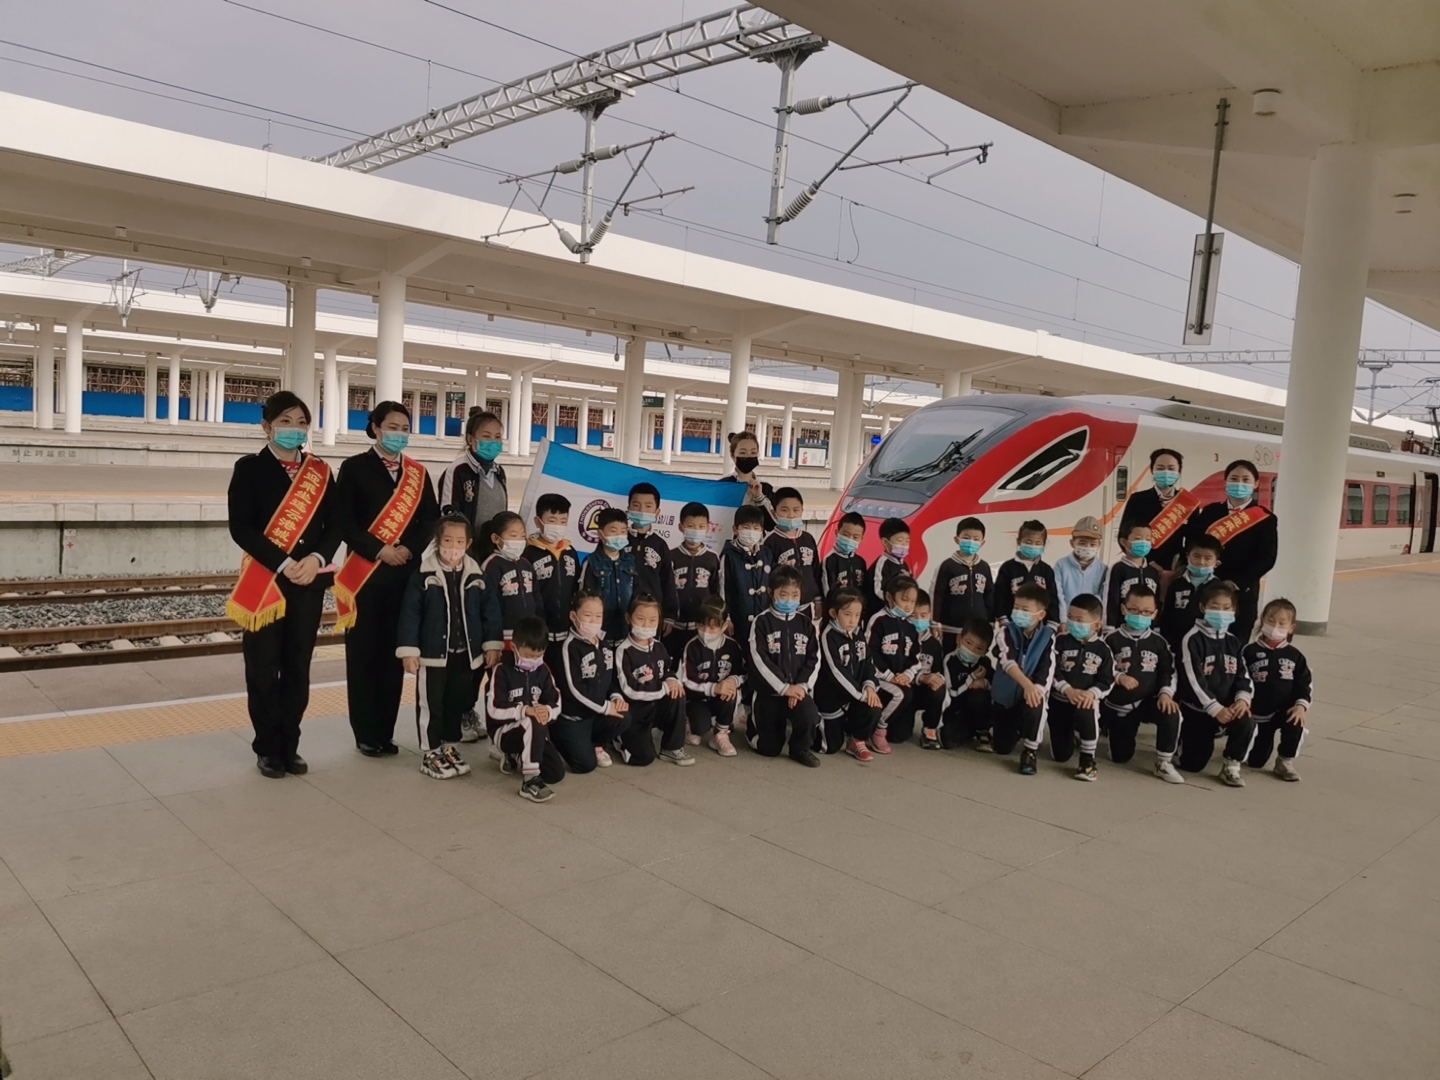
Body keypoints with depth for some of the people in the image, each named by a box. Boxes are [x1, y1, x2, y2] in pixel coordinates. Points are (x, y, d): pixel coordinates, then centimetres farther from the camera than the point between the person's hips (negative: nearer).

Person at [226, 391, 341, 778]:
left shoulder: (320, 471, 10)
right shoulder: (249, 468, -2)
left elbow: (335, 524, 5)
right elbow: (241, 528, -10)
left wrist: (316, 559, -13)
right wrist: (283, 564, -18)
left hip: (310, 582, 3)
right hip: (264, 581, -3)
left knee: (298, 667, 9)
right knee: (264, 669, 3)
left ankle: (289, 746, 19)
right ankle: (267, 748, 15)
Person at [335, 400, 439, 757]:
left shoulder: (418, 473, 12)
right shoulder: (355, 468, 1)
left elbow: (431, 519, 8)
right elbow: (345, 521, -6)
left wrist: (410, 548, -9)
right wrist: (379, 550, -15)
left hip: (406, 574, 3)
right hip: (365, 572, -3)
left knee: (395, 652, 6)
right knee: (364, 653, 2)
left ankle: (386, 732, 15)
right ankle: (366, 734, 11)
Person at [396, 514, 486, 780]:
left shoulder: (476, 576, 1)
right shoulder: (423, 575, -11)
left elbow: (485, 614, 7)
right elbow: (410, 614, -9)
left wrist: (491, 646, 7)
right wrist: (408, 650, -12)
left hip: (465, 654, 4)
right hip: (432, 654, -4)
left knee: (458, 703, 15)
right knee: (430, 705, 6)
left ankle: (450, 746, 31)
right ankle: (430, 753, 19)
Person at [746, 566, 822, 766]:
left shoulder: (805, 623, 6)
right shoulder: (762, 622, -5)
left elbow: (814, 659, 1)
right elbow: (760, 661, -13)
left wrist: (801, 686, -14)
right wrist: (784, 687, -17)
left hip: (799, 689, 2)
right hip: (770, 691, -2)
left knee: (809, 715, -30)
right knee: (770, 748, 1)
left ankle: (801, 748, 2)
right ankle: (754, 725, 35)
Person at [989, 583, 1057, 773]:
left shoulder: (1048, 636, -12)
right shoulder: (1006, 631, -14)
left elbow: (1047, 670, -18)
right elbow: (1007, 661, -32)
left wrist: (1036, 688, -36)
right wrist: (1027, 683, -48)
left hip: (1033, 692, -2)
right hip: (1005, 694, 2)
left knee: (1034, 703, -39)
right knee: (1002, 748, 7)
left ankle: (1030, 751, -14)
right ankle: (1018, 728, 44)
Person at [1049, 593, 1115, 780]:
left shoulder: (1103, 649, -4)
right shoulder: (1061, 641, -4)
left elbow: (1107, 681, -6)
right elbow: (1052, 672, -10)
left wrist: (1092, 693, -24)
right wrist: (1068, 690, -23)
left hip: (1087, 700, -1)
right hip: (1060, 699, 1)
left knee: (1086, 713, -41)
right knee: (1060, 755, 3)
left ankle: (1087, 760, -20)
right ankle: (1071, 734, 42)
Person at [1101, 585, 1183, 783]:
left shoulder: (1159, 641, 0)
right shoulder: (1112, 638, -9)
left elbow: (1168, 672, 1)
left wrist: (1166, 693, -17)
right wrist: (1119, 677, -31)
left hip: (1148, 701, 1)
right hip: (1117, 705, -1)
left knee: (1171, 714, -34)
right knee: (1121, 756, 6)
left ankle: (1164, 763, -16)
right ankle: (1128, 730, 42)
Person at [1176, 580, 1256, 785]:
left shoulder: (1233, 642, 8)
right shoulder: (1193, 639, -12)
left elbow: (1243, 675, 4)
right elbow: (1193, 680, -18)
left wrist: (1242, 699, -16)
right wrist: (1215, 709, -21)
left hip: (1227, 707, 4)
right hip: (1196, 709, -4)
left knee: (1247, 722, -29)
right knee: (1193, 764, -4)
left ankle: (1231, 767, -7)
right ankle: (1184, 737, 31)